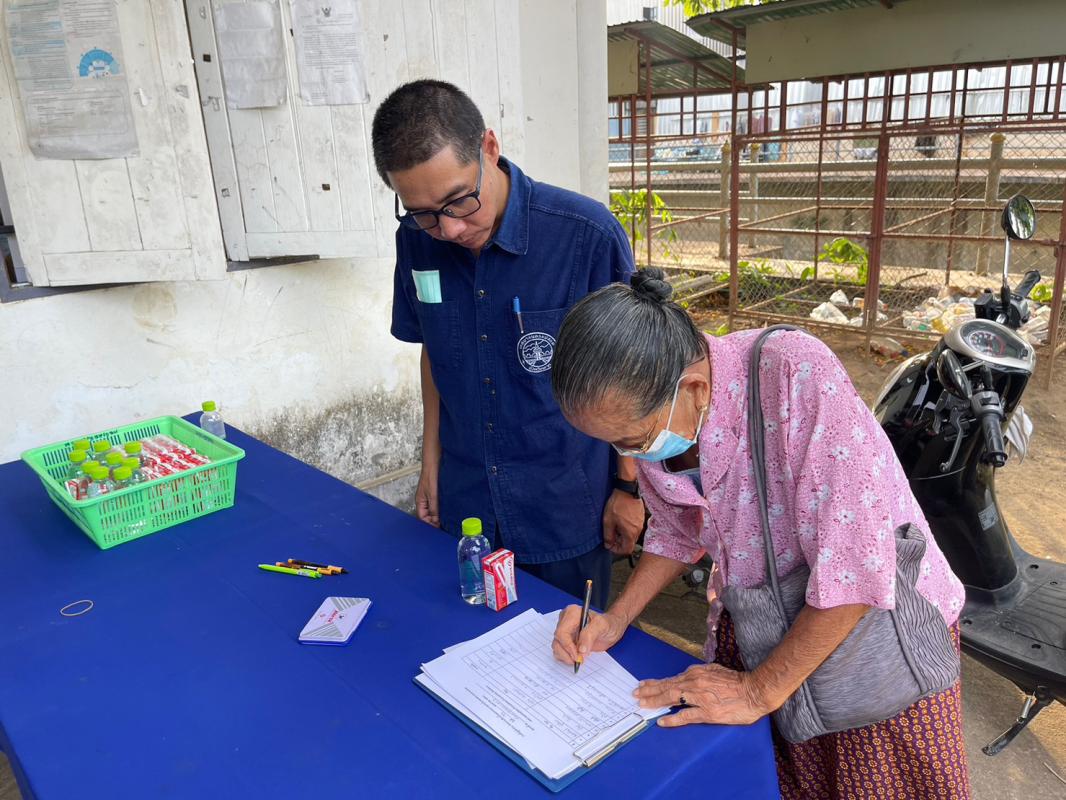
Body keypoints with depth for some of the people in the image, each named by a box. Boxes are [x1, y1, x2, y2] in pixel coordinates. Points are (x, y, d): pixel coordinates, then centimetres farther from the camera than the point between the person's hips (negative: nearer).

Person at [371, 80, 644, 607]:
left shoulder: (587, 235, -19)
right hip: (465, 506, 4)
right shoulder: (417, 241, -5)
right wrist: (432, 463, 11)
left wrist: (628, 487, -4)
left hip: (566, 513, -3)